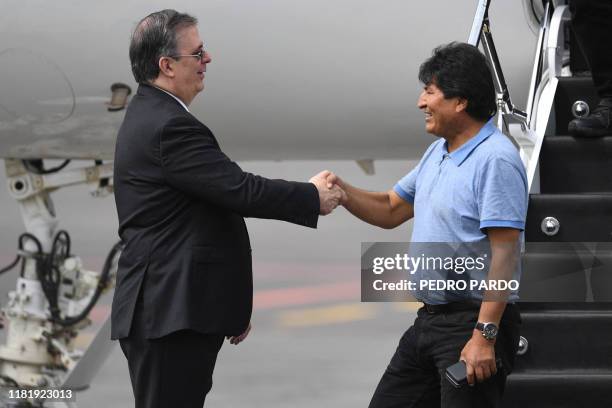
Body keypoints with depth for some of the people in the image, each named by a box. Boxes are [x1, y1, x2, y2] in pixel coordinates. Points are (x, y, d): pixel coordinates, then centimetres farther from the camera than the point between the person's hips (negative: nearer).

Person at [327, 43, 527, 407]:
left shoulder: (495, 159, -16)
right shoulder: (438, 152, 15)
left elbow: (504, 254, -21)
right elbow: (391, 210, 22)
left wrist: (484, 336, -25)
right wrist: (342, 192, 3)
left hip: (471, 321, -10)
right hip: (429, 320, 10)